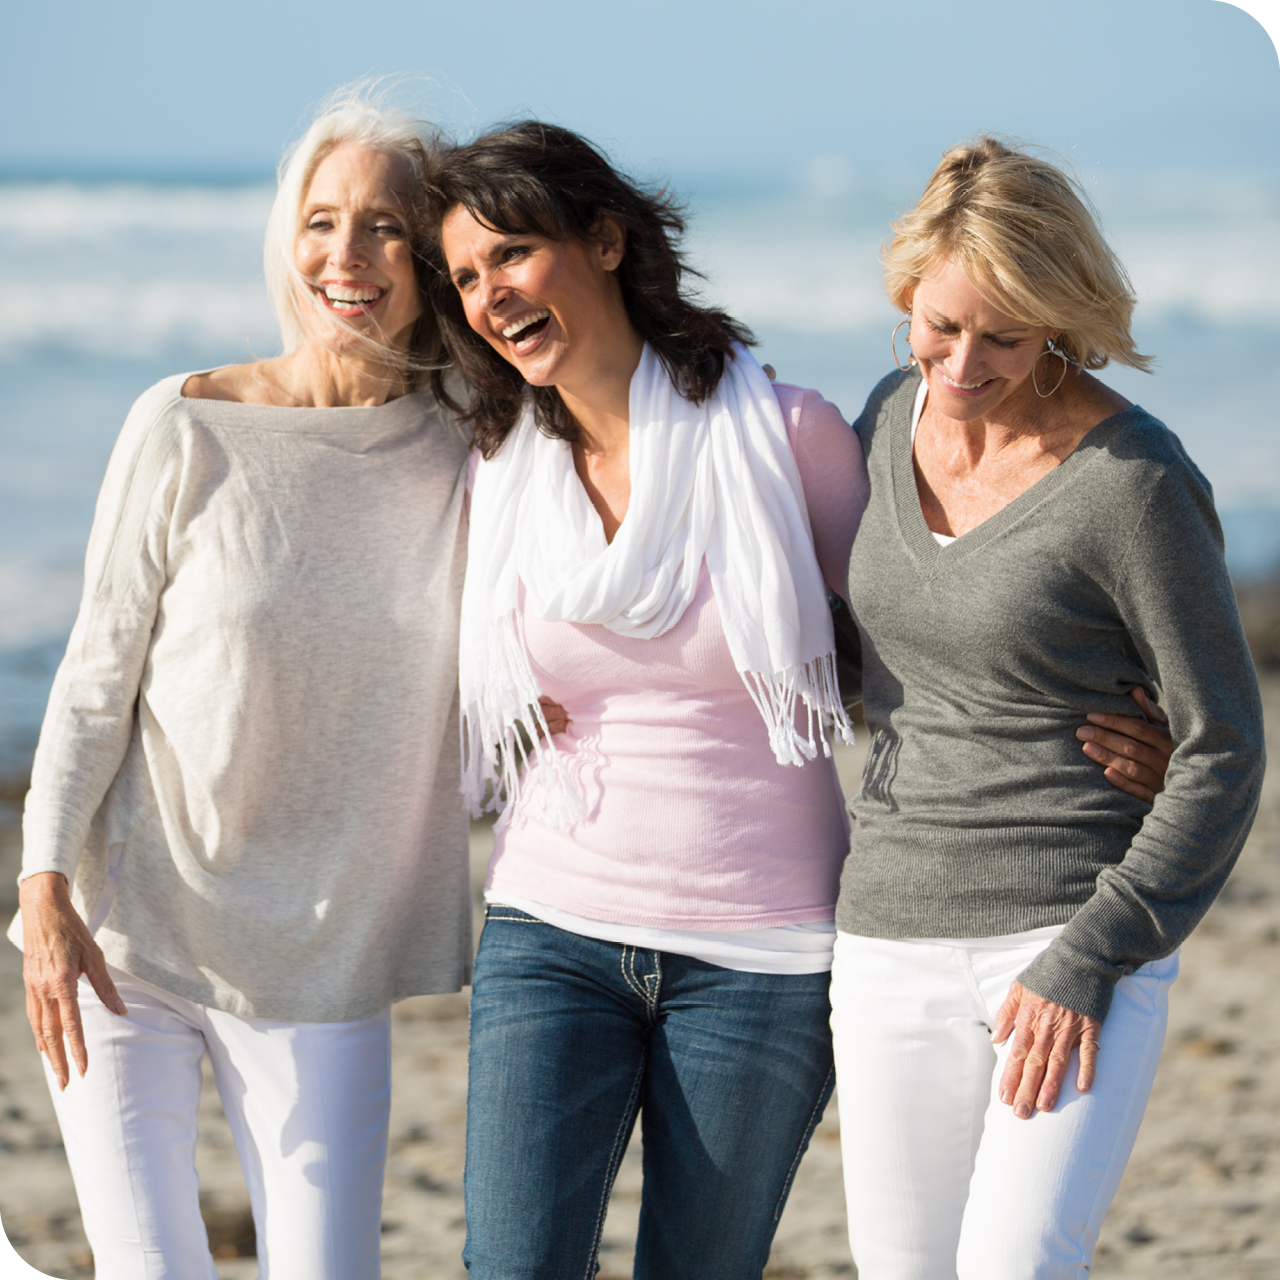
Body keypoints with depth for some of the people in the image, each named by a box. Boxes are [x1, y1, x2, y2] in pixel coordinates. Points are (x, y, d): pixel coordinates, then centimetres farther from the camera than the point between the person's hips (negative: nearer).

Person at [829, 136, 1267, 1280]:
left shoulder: (1137, 484, -13)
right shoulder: (896, 416, 6)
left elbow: (1224, 753, -10)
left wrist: (1089, 963, -15)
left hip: (1081, 938, -6)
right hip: (893, 942, 6)